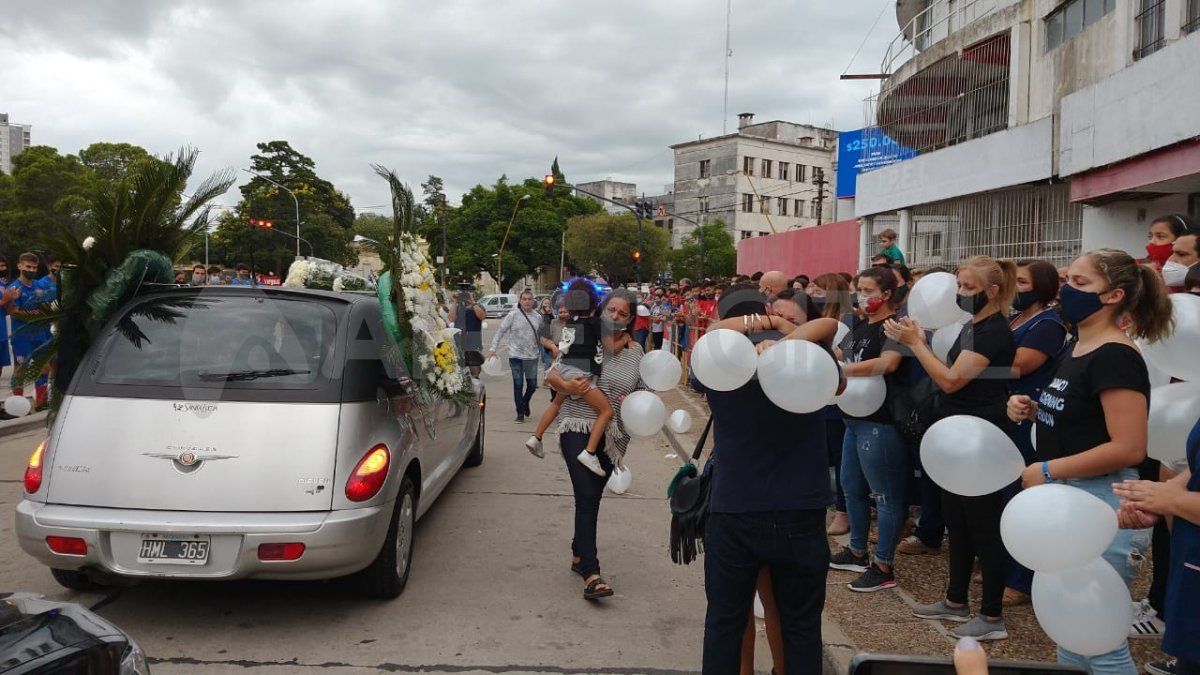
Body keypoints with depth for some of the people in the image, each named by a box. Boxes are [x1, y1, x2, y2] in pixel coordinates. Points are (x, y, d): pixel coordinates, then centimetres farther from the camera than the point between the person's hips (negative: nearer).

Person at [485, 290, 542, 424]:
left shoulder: (538, 317, 4)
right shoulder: (513, 315, -7)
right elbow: (500, 331, -5)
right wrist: (492, 348, -11)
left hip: (532, 356, 3)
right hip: (516, 356, -3)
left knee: (532, 385, 9)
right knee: (518, 385, 1)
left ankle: (525, 403, 38)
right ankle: (520, 413, 11)